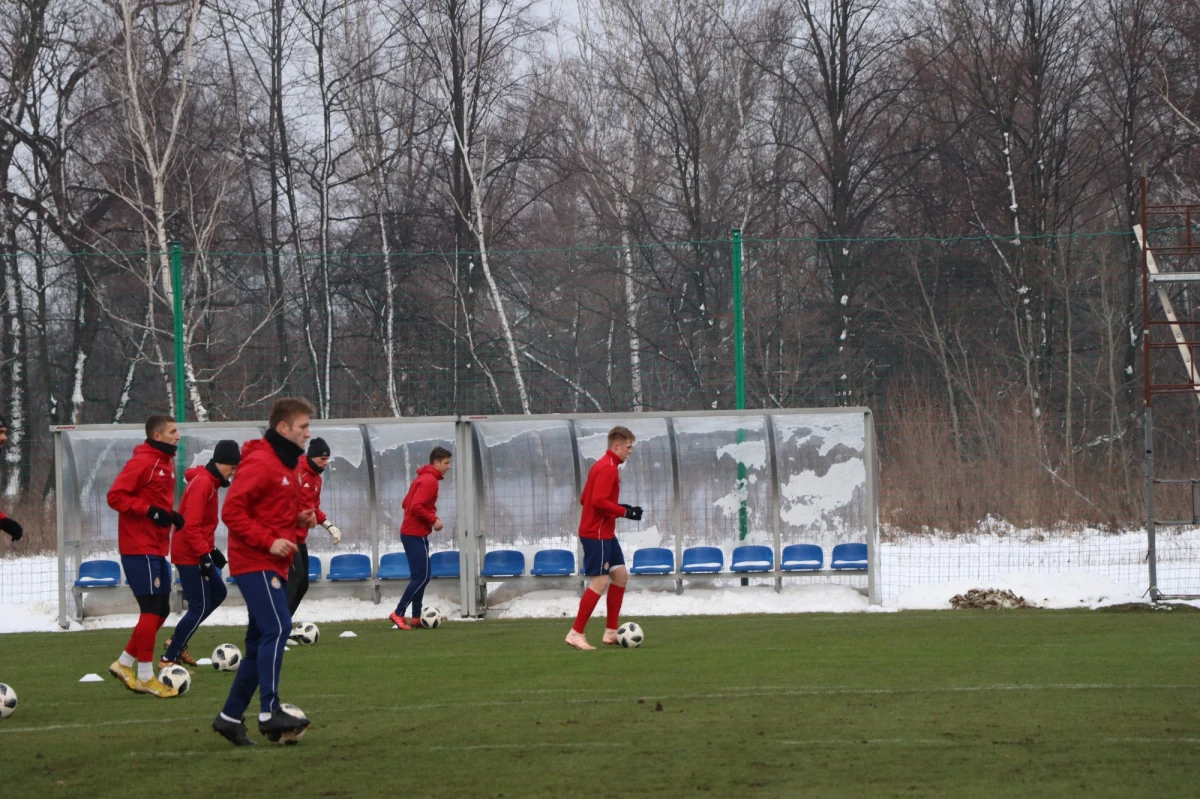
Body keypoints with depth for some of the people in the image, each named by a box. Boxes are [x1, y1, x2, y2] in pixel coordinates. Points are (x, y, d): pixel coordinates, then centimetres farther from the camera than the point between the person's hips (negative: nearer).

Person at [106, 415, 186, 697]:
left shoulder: (166, 463, 14)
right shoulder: (142, 463, -14)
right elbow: (115, 496, -19)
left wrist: (171, 515, 5)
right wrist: (149, 510, -24)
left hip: (157, 550, 10)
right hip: (140, 548, -10)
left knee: (161, 609, 12)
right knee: (152, 608, -8)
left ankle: (124, 664, 22)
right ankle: (145, 677, -1)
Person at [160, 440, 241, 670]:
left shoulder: (209, 482, 12)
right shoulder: (203, 484, -19)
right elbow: (191, 525, -26)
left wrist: (211, 550, 20)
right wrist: (205, 553, -27)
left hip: (197, 553, 10)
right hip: (190, 554, -10)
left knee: (218, 593, 18)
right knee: (200, 606, -7)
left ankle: (177, 641, 22)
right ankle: (168, 659, -2)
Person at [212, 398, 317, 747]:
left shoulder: (287, 464, 18)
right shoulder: (260, 463, -13)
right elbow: (232, 511, -19)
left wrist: (301, 518, 8)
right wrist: (268, 541, -22)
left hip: (274, 565, 10)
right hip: (255, 562, -10)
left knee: (261, 642, 9)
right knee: (277, 628, -20)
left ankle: (230, 716, 14)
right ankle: (270, 712, -23)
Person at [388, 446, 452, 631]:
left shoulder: (423, 478, 15)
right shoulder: (430, 481, -15)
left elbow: (406, 503, 17)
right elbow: (416, 507, -25)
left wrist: (431, 517, 10)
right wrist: (433, 520, -15)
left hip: (411, 533, 10)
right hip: (416, 534, -10)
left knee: (421, 576, 12)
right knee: (421, 577, -9)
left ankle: (416, 617, 13)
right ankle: (398, 614, -9)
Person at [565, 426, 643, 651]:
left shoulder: (603, 466, 16)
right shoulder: (607, 468, -16)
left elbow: (585, 499, 18)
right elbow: (598, 501, -26)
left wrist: (619, 509, 11)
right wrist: (624, 512, -18)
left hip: (605, 534, 11)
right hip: (596, 534, -11)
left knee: (620, 575, 12)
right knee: (600, 582, -10)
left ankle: (611, 632, 16)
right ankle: (576, 634, -7)